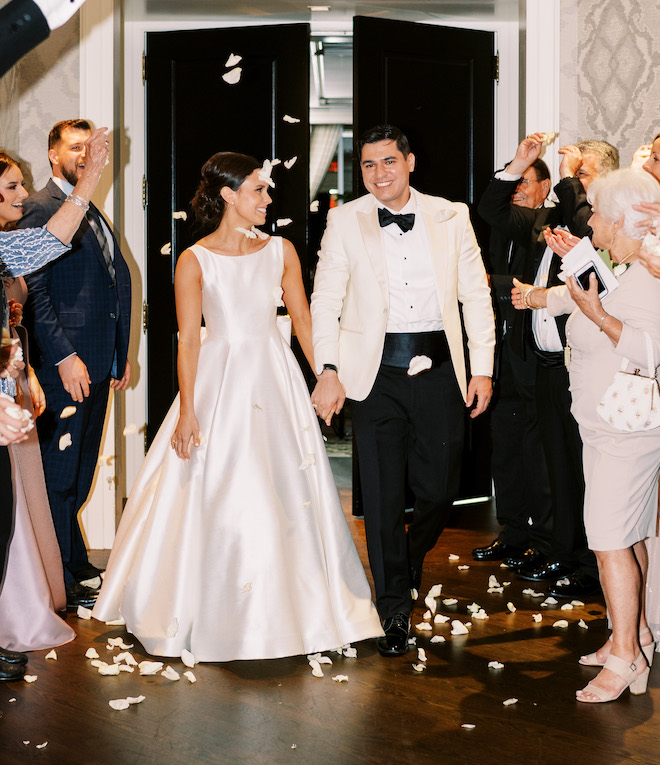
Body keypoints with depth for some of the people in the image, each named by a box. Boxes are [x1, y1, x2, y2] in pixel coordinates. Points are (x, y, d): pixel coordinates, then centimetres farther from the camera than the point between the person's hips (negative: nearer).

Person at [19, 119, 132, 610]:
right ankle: (60, 581, 8)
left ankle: (76, 564, 26)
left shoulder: (95, 215, 19)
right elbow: (33, 291, -16)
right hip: (66, 365, -8)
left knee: (79, 475, 16)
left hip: (97, 366, 9)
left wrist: (120, 356, 18)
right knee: (59, 475, 0)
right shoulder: (41, 209, -9)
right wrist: (64, 356, -20)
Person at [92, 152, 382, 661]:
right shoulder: (195, 261, -4)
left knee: (287, 493, 6)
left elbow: (302, 319, 8)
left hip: (277, 380, 3)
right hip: (220, 384, -3)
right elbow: (188, 341, -6)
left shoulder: (280, 251, 6)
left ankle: (291, 605, 21)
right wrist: (187, 412, -12)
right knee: (216, 496, 1)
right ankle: (213, 612, 17)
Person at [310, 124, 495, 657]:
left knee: (439, 490, 6)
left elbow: (476, 293, 7)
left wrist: (482, 369, 2)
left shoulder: (450, 217, 5)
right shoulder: (345, 222, 3)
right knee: (383, 497, 2)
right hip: (377, 373, -1)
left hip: (440, 370, 1)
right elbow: (326, 299, 1)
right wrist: (328, 371, -9)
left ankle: (411, 563, 38)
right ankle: (394, 608, 17)